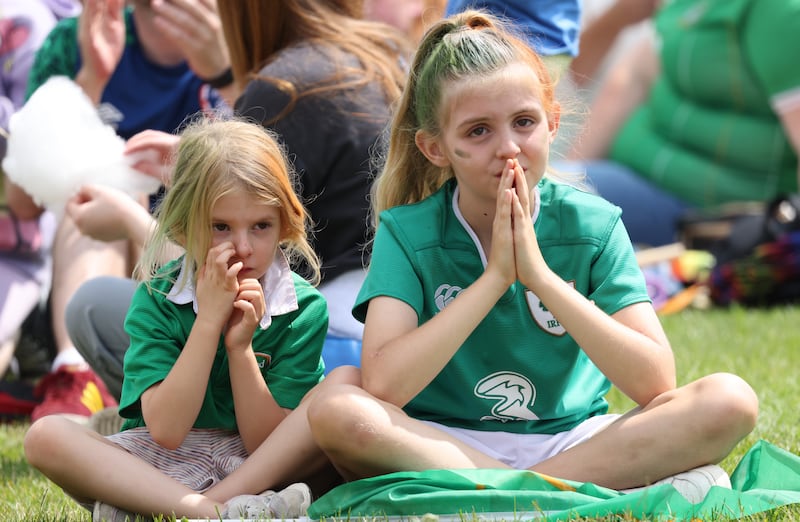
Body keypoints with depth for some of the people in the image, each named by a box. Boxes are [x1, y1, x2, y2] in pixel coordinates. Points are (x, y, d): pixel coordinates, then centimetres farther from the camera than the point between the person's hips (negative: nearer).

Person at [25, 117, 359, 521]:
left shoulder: (303, 307, -7)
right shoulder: (157, 299, -7)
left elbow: (267, 441, -10)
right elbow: (166, 430, -18)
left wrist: (240, 345, -22)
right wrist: (209, 319, -21)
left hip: (265, 470, 0)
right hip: (163, 465, 0)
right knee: (46, 437, -24)